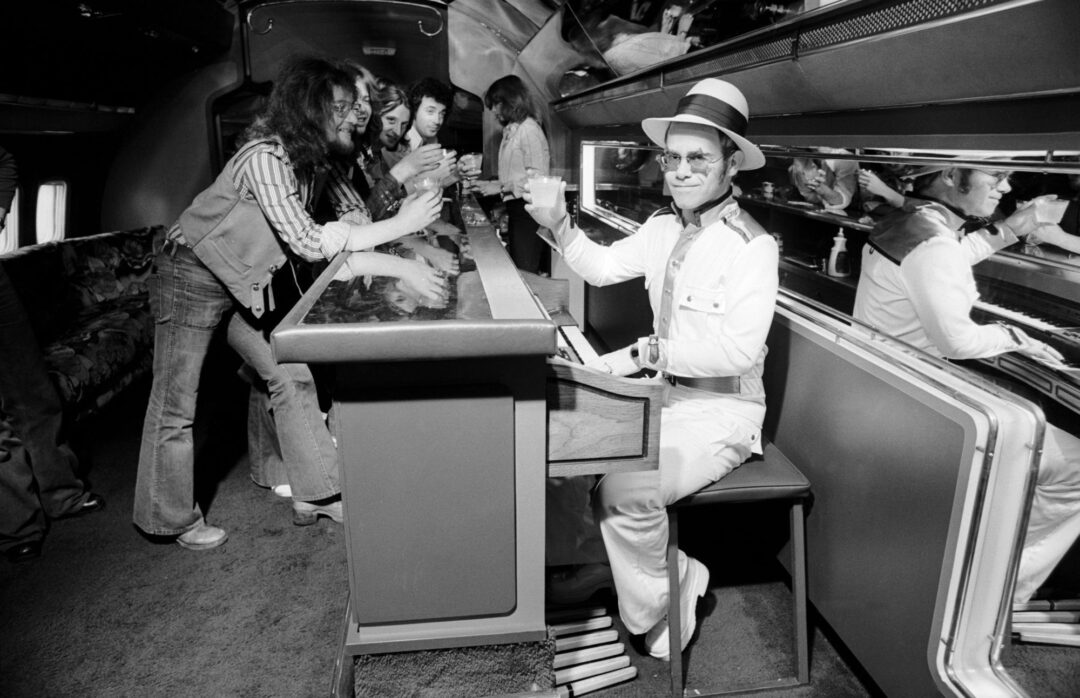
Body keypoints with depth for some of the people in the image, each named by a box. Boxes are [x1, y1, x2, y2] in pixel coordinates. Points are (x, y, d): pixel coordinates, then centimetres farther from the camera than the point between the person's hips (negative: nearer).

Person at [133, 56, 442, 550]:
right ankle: (173, 519, 19)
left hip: (245, 282, 8)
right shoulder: (265, 157, -28)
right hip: (192, 280, -8)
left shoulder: (319, 157, -3)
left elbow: (356, 217, -2)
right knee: (176, 403, 2)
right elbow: (309, 243, -34)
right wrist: (399, 225, -32)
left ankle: (315, 492, 16)